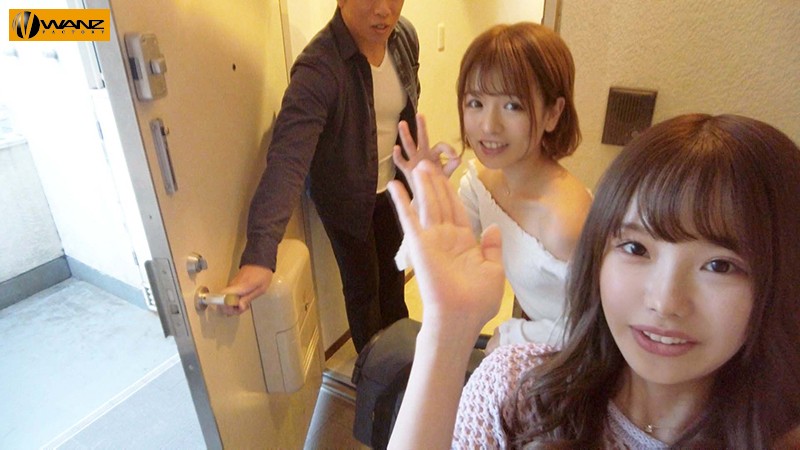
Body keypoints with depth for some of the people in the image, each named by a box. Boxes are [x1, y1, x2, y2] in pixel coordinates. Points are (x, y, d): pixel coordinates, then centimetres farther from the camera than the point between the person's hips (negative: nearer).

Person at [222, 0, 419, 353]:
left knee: (394, 269, 24)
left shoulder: (405, 36, -11)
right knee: (362, 284, 10)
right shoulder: (318, 68, -32)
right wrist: (259, 255, -52)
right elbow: (287, 160, -43)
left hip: (392, 186, 6)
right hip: (346, 197, -6)